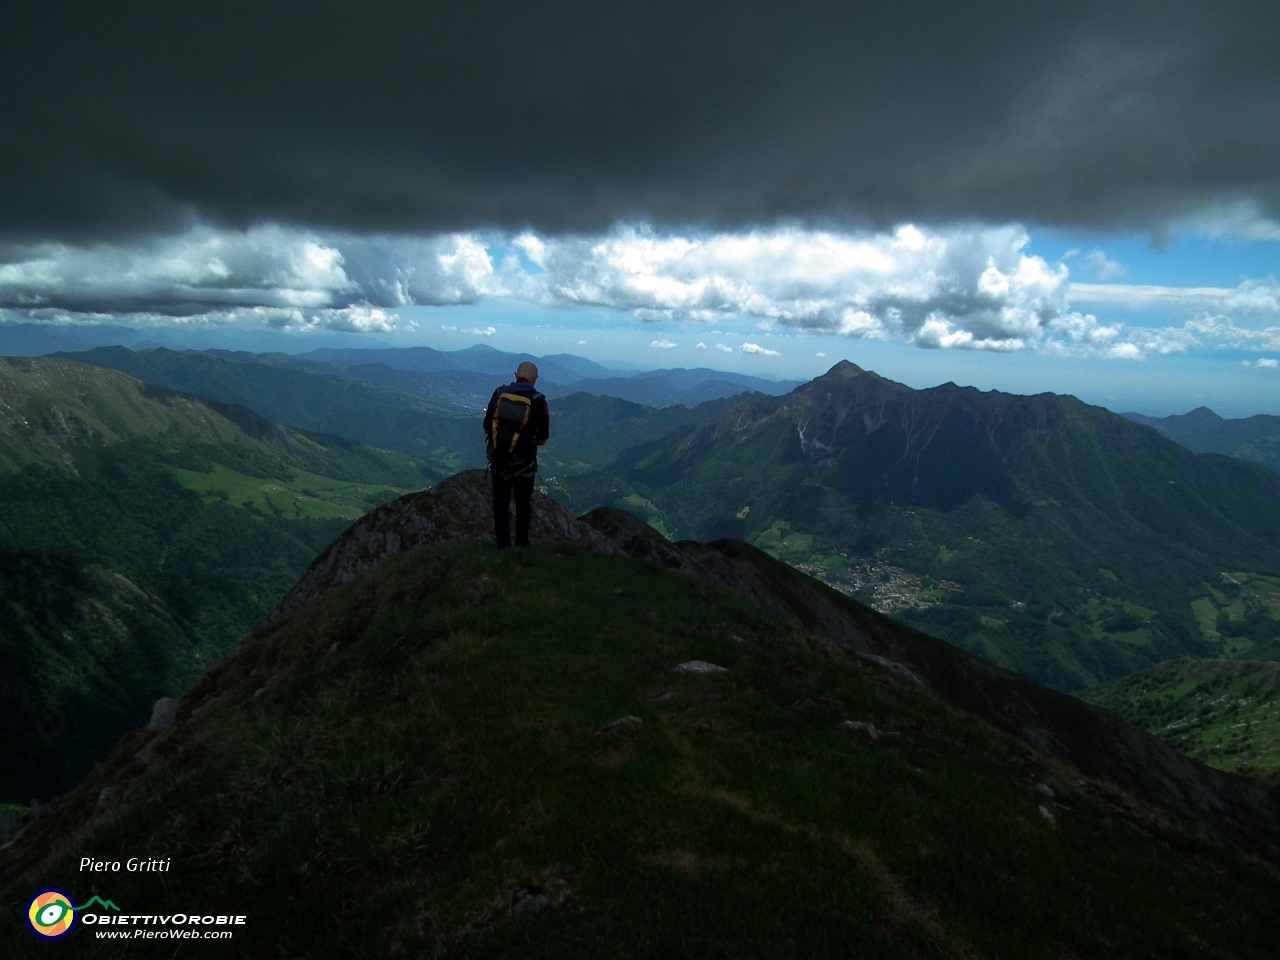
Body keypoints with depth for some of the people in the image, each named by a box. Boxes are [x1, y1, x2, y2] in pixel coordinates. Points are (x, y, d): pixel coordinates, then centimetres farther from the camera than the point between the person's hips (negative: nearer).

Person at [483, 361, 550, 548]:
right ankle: (522, 543, 26)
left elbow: (487, 429, 2)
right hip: (524, 464, -1)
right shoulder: (538, 401, -11)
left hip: (498, 461, 2)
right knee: (523, 503, 17)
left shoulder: (499, 394, -4)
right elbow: (542, 439, -7)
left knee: (501, 503, 14)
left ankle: (503, 545, 15)